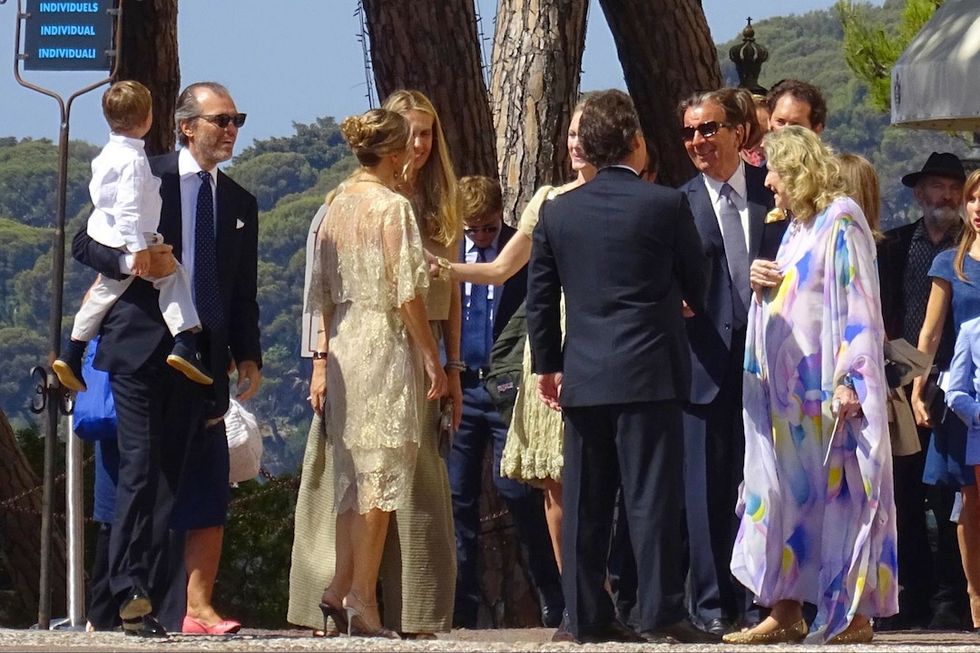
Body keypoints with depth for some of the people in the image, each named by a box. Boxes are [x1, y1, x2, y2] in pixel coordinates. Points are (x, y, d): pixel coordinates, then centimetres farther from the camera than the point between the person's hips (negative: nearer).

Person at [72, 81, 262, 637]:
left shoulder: (240, 204, 15)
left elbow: (243, 294, 17)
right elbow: (86, 243, 0)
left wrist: (249, 356, 6)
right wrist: (131, 262, -18)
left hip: (207, 356, 4)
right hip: (144, 349, -4)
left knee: (208, 483, 0)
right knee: (143, 474, -3)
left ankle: (199, 604, 3)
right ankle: (133, 597, 1)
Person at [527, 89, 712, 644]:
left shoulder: (557, 212, 5)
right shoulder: (666, 205, -6)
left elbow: (540, 298, 9)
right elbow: (698, 286, 4)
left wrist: (548, 365, 17)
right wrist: (683, 305, 25)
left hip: (582, 375, 4)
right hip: (649, 370, -4)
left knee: (586, 501, 7)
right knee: (652, 495, -4)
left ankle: (587, 614, 8)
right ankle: (663, 610, -7)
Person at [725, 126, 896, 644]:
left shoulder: (841, 222, -9)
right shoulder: (797, 227, 17)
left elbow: (856, 305, -15)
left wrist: (849, 381, -21)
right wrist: (762, 282, 5)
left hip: (825, 388, -9)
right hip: (785, 386, 9)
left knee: (839, 488, -6)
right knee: (781, 492, 5)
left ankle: (855, 614, -3)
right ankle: (785, 613, 7)